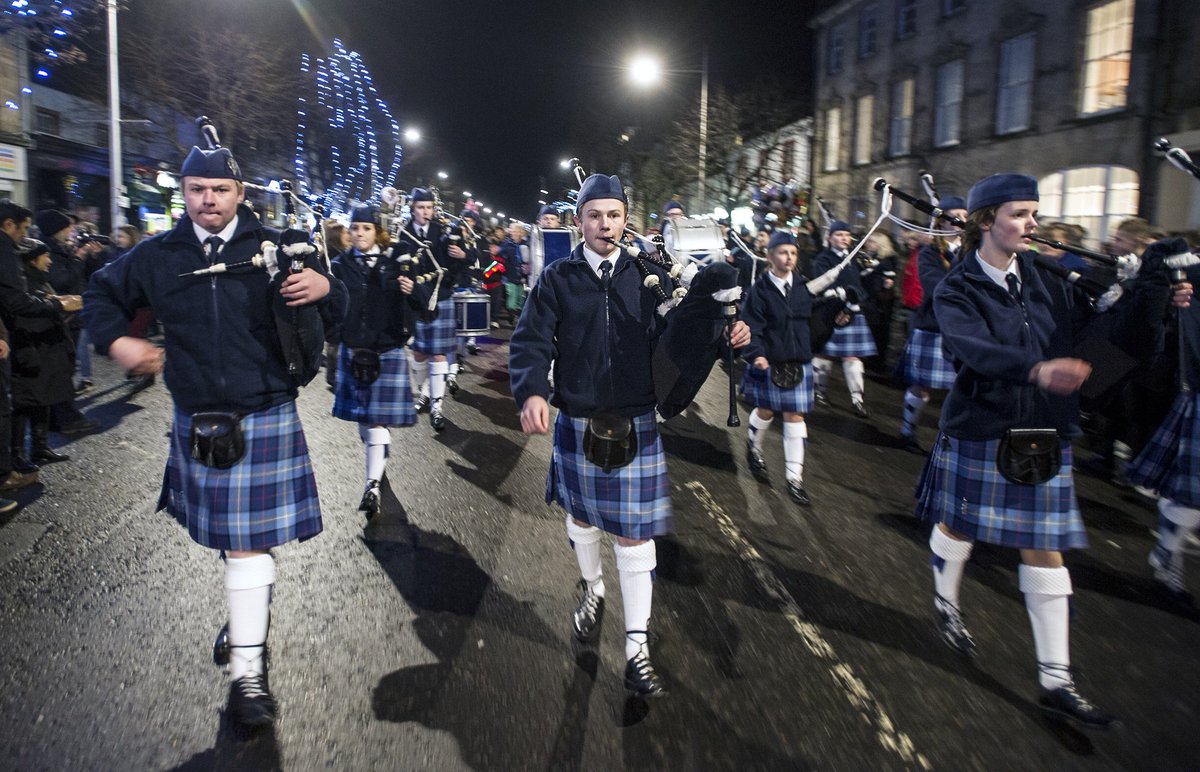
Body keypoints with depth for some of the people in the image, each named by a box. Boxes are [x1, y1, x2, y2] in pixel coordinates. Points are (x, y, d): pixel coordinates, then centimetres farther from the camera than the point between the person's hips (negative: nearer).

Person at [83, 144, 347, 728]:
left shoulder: (276, 249, -5)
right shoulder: (157, 256, 3)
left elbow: (337, 308, -1)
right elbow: (102, 294, 20)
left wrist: (325, 288, -24)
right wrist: (115, 340, 1)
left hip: (264, 418, -3)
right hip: (196, 421, 4)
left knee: (247, 540, -3)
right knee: (228, 534, 19)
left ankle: (248, 669, 5)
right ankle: (249, 616, 44)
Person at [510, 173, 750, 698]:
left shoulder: (648, 276, 1)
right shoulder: (557, 279, -2)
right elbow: (531, 342, -10)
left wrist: (726, 336, -19)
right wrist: (532, 393, -28)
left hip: (636, 426, 0)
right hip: (577, 425, 1)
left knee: (635, 534, 2)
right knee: (582, 516, 21)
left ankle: (637, 649, 14)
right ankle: (592, 588, 51)